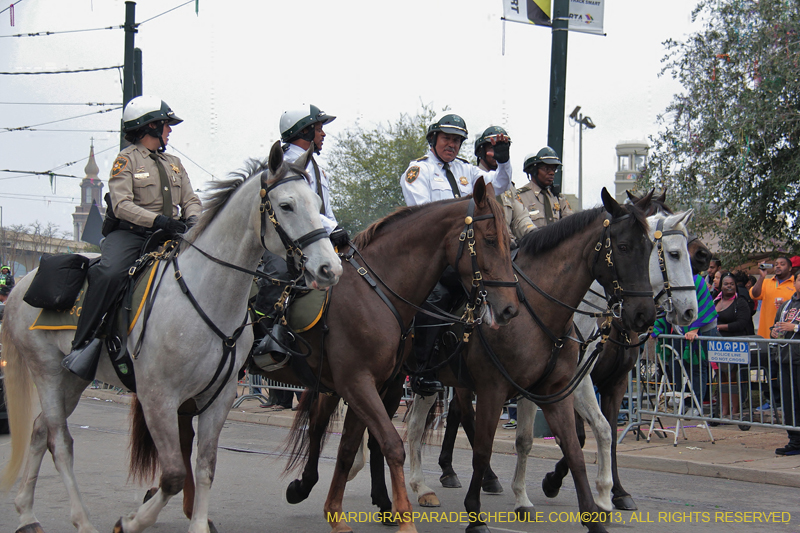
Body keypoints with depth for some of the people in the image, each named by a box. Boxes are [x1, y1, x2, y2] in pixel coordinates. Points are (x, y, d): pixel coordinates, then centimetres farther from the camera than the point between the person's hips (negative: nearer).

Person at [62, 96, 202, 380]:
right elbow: (121, 204, -12)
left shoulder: (174, 163, 23)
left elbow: (191, 200, 18)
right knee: (110, 272, -34)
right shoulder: (127, 159, 1)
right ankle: (83, 343, -28)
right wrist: (157, 220, -26)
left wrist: (192, 219, -7)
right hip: (130, 234, -6)